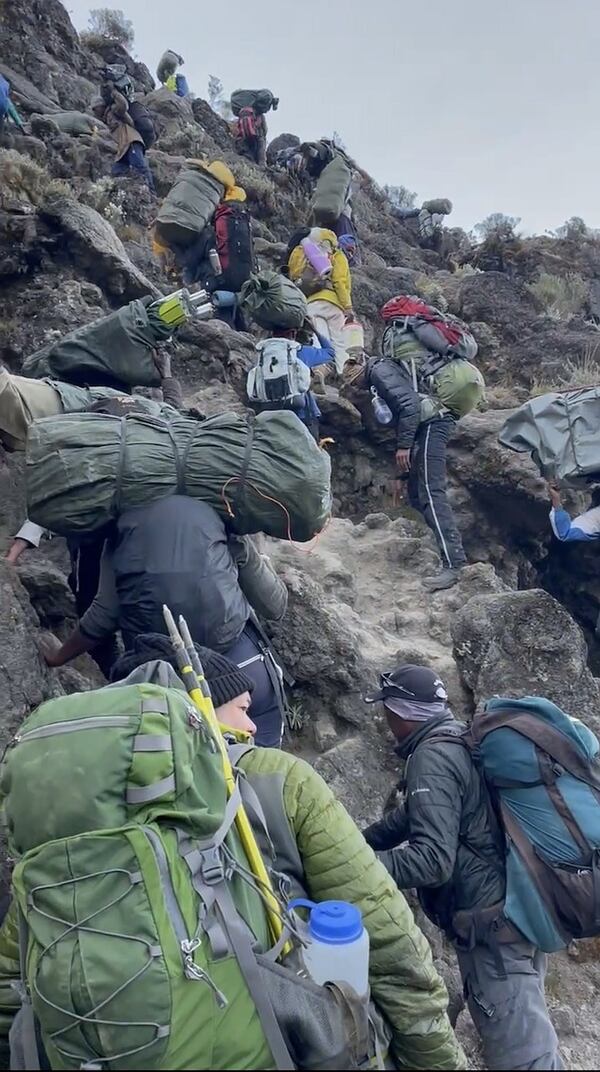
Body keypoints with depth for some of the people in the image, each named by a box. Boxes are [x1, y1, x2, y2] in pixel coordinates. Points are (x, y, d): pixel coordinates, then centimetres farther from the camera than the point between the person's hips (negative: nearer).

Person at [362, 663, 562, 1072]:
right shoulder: (460, 740, 11)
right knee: (524, 1035, 24)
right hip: (517, 913, 10)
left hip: (492, 927, -10)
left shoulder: (432, 757, -19)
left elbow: (431, 860, -27)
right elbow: (413, 815, 23)